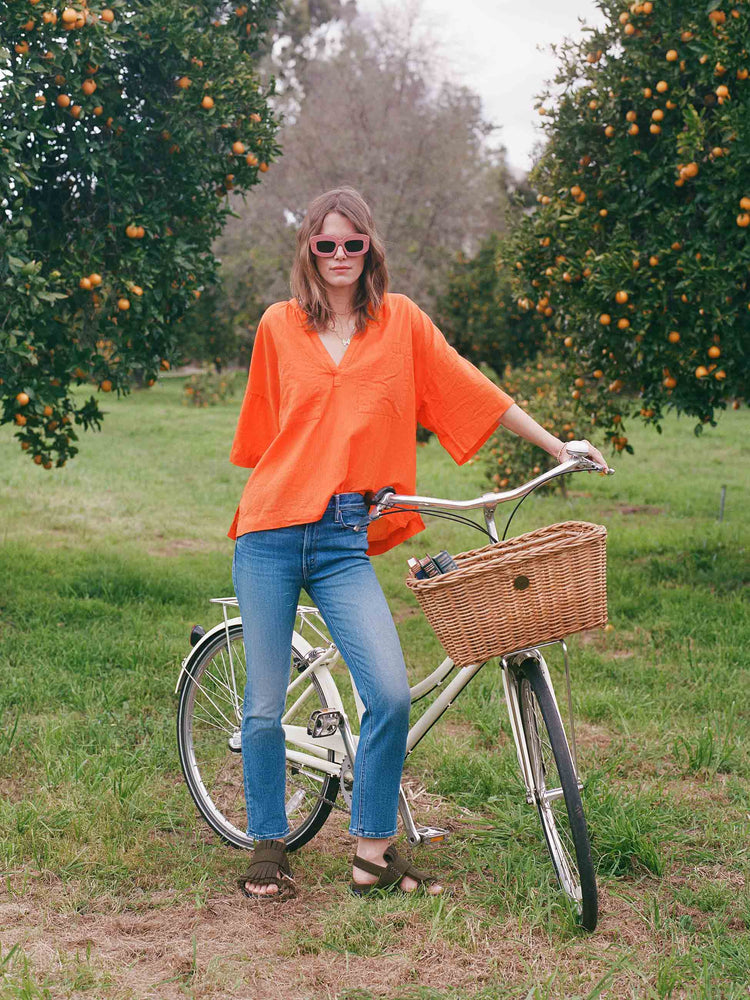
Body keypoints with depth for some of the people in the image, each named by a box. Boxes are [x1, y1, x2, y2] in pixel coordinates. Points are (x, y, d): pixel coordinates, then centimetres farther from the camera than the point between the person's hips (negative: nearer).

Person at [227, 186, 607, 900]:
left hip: (344, 541, 0)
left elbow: (474, 390, 10)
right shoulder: (279, 326, 7)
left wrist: (557, 446, 10)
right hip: (269, 533, 0)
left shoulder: (399, 321, 7)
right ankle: (267, 848, 21)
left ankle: (372, 853, 3)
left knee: (391, 693, -14)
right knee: (265, 705, 2)